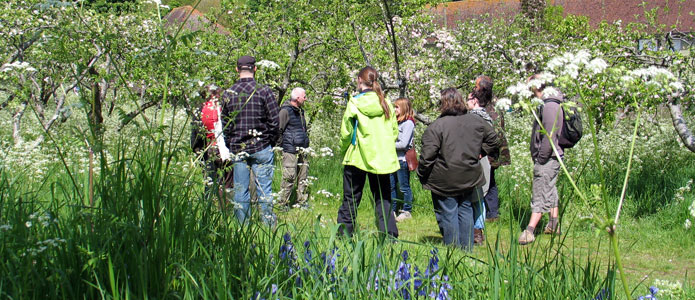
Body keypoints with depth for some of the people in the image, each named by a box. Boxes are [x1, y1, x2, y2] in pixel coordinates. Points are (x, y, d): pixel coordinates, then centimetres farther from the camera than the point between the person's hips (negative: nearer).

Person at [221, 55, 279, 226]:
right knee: (264, 188, 2)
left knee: (240, 190, 7)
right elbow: (274, 122, -5)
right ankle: (268, 223, 2)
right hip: (261, 148, -2)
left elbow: (224, 125, 8)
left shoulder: (228, 94, 3)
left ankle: (243, 226, 9)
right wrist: (272, 144, 7)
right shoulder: (264, 91, -5)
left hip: (237, 149, 2)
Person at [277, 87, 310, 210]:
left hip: (302, 151, 8)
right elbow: (278, 130, -9)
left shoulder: (300, 111, 19)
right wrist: (281, 146, -10)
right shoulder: (285, 111, -8)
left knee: (303, 177, 8)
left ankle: (302, 202, 16)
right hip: (290, 151, -8)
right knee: (289, 177, -9)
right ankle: (282, 203, -3)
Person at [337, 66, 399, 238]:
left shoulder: (355, 103, -8)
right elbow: (395, 132, 6)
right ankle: (390, 235, 0)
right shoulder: (386, 104, 3)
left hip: (357, 158, -3)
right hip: (383, 159, 3)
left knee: (350, 199, 6)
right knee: (383, 200, 8)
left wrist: (343, 152, 9)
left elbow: (346, 133, -7)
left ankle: (343, 235, 9)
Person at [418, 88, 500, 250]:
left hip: (444, 182, -5)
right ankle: (467, 250, 19)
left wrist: (422, 175, -3)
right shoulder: (476, 121, 4)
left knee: (448, 215, 3)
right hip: (469, 178, 5)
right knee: (465, 211, 15)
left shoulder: (436, 126, -15)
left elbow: (427, 156, -16)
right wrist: (480, 153, 20)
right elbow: (493, 140, 16)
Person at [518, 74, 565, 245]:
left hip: (547, 159, -11)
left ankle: (530, 231, -15)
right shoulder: (549, 104, 14)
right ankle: (554, 225, 27)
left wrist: (541, 158, -18)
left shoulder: (549, 106, -18)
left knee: (539, 194, -12)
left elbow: (550, 136, -23)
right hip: (551, 158, 11)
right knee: (550, 191, 18)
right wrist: (539, 158, 17)